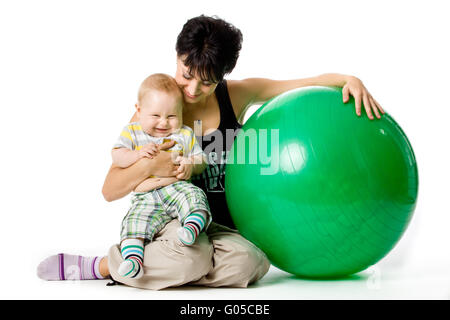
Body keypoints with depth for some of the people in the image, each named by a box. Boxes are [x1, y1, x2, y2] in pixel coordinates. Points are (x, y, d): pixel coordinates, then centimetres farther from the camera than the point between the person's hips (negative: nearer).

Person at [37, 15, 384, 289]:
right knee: (192, 255, -39)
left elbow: (311, 82, 7)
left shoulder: (236, 95, 3)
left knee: (252, 262, -32)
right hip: (167, 216, -3)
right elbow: (109, 190, -4)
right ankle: (103, 263, -14)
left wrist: (350, 79, -12)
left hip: (220, 226, 4)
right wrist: (149, 166, -23)